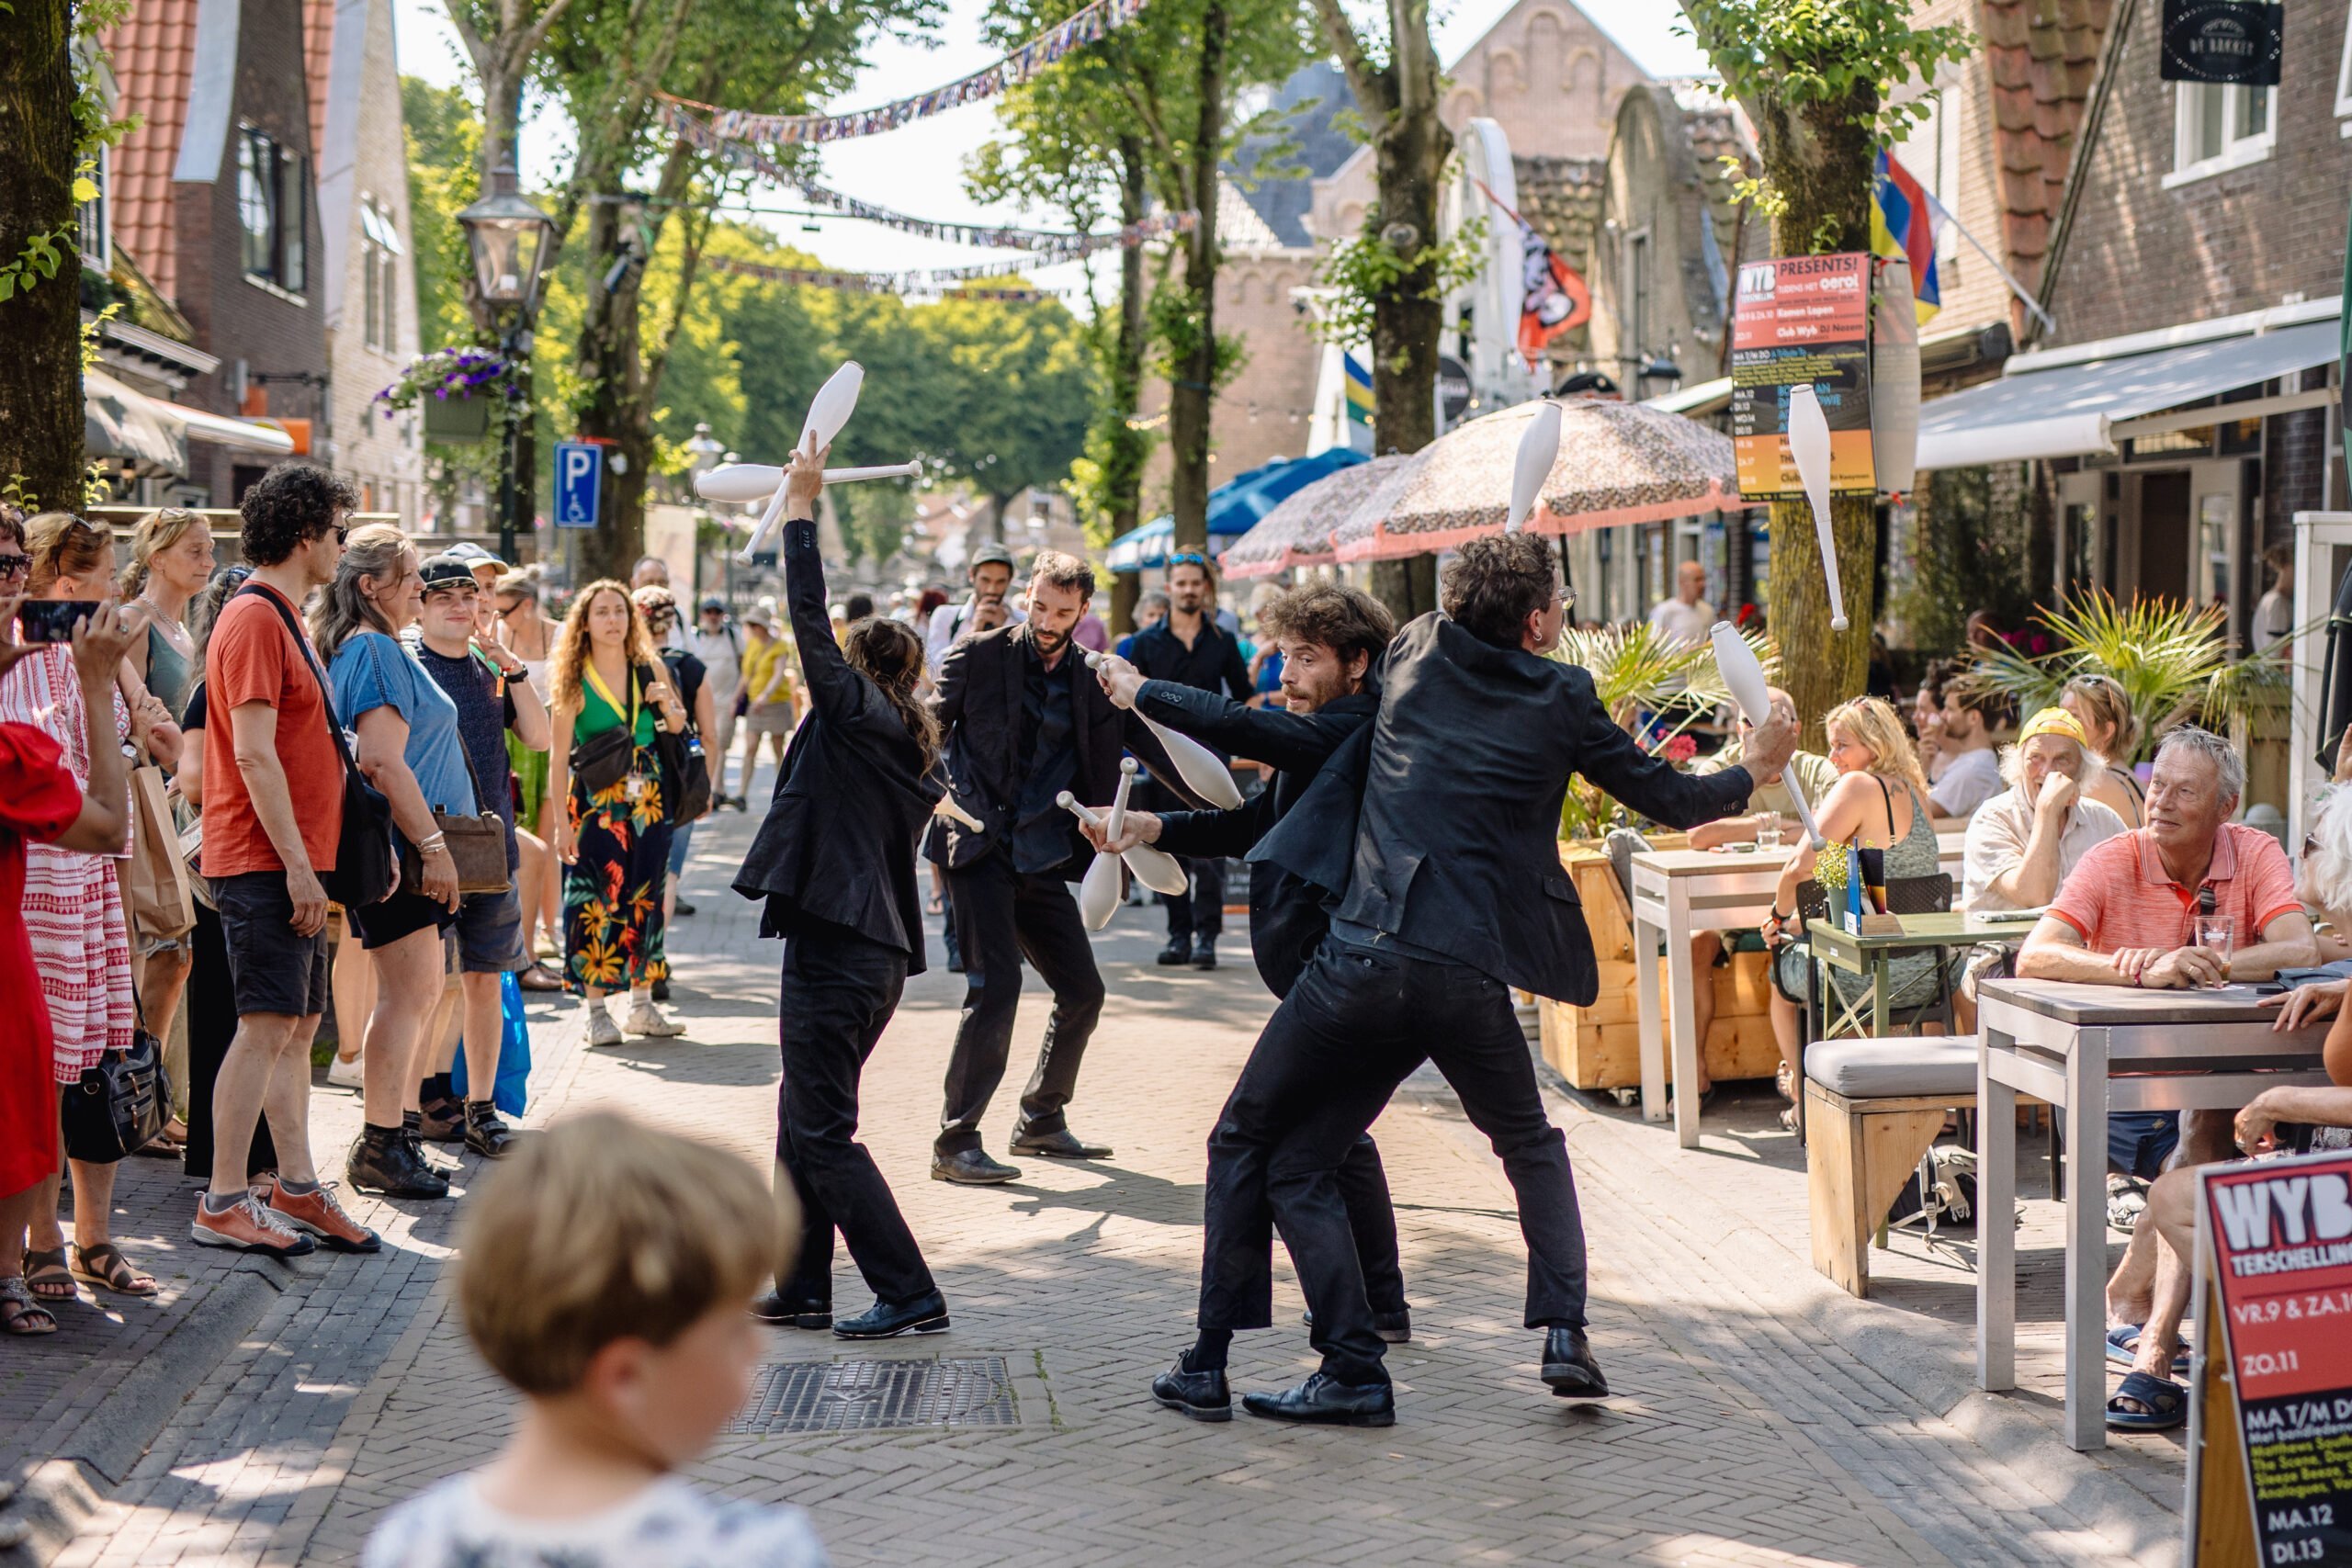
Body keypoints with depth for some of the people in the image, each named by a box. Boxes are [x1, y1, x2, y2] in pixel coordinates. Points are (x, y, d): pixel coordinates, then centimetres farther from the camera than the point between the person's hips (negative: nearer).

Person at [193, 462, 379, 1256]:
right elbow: (253, 754, -20)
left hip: (291, 860, 10)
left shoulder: (282, 618, 18)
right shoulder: (254, 618, -13)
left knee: (298, 1024, 11)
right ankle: (223, 1204, -5)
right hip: (264, 861, -10)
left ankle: (296, 1188, 16)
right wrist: (296, 866, -20)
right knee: (268, 1024, -9)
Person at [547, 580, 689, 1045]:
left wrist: (668, 703, -8)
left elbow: (677, 727, 16)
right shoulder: (575, 681, -6)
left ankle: (642, 1005, 17)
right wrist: (562, 821, -12)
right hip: (597, 801, -4)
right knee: (596, 901, -5)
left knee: (645, 897, 8)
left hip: (647, 797, 4)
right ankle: (595, 1010, 3)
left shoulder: (648, 667, 5)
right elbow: (559, 755, -7)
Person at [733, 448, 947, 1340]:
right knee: (804, 1122, 17)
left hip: (836, 953, -9)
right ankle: (801, 1290, 22)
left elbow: (809, 620, -11)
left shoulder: (855, 714, -7)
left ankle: (910, 1297, -5)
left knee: (822, 1132, -4)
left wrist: (801, 507, -5)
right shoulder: (910, 745, 15)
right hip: (878, 952, 9)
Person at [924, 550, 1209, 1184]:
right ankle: (955, 1144, -8)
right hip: (979, 847, -5)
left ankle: (1041, 1121, 27)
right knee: (995, 984, -15)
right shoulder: (978, 655, -2)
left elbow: (1154, 747, 7)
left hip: (1043, 859, 5)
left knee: (1082, 990, 8)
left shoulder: (1096, 680, 8)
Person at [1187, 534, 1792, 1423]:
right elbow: (1670, 799, 18)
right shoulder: (1561, 701, 7)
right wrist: (1753, 770, 36)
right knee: (1529, 1144, 28)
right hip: (1469, 976, 1)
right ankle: (1564, 1333, 17)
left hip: (1363, 959, -1)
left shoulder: (1415, 652, 10)